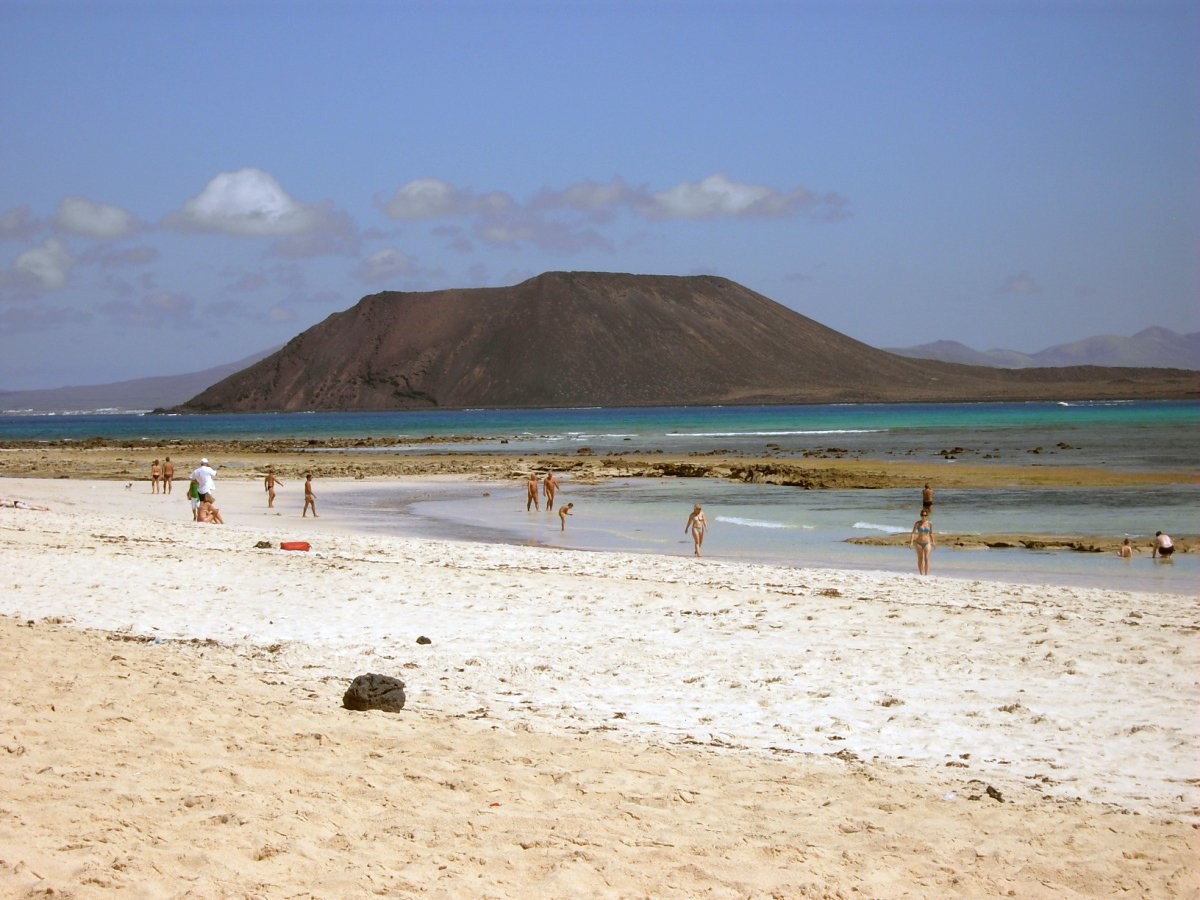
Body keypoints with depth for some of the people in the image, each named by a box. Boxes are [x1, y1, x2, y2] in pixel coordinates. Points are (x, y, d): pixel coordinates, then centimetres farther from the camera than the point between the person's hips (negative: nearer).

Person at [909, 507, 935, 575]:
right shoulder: (917, 523, -8)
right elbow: (913, 532, -14)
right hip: (919, 543, 0)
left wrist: (933, 542, 18)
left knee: (926, 559, -12)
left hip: (927, 543, 0)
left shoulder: (930, 523, -1)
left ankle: (926, 575, -13)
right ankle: (921, 574, 23)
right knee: (920, 559, 11)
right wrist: (911, 542, -25)